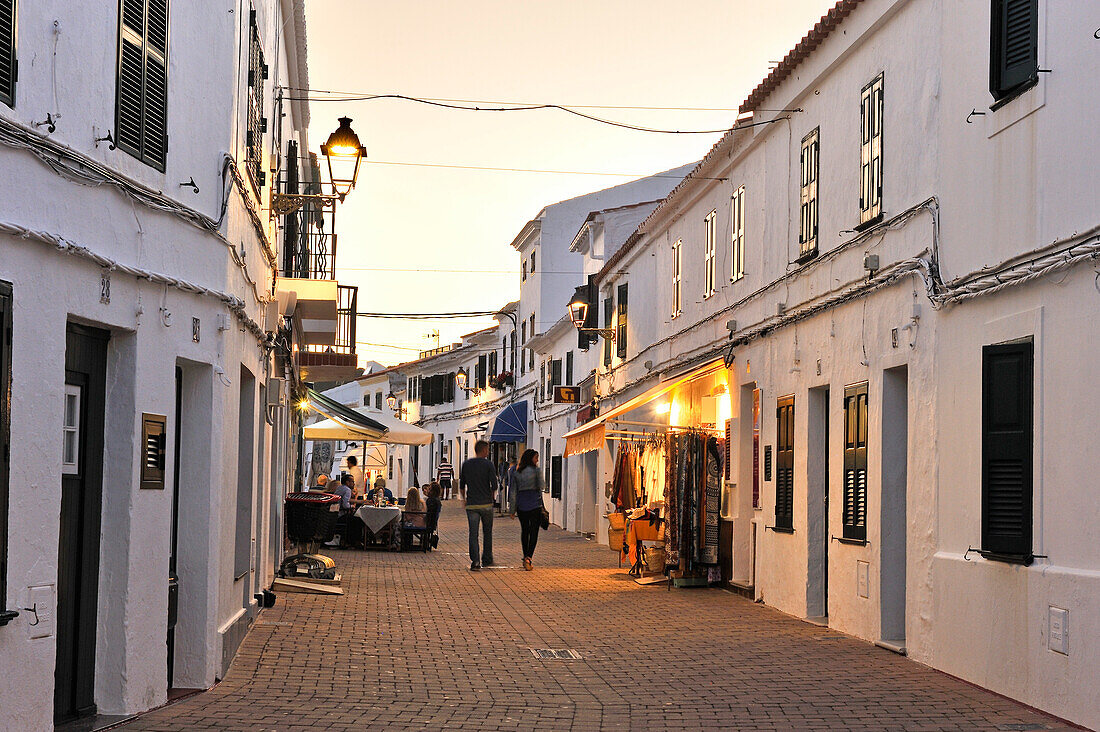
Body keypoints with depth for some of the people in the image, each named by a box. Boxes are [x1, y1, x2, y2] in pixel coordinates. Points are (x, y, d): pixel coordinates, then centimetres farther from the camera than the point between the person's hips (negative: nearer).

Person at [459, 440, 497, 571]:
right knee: (487, 532, 15)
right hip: (486, 504, -2)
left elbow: (461, 485, 10)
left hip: (471, 504, 2)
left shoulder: (466, 464, 5)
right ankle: (487, 559, 21)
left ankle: (475, 561, -10)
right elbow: (494, 485, -9)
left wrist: (464, 499, 21)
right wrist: (490, 496, 9)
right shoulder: (488, 465, -6)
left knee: (473, 533, 0)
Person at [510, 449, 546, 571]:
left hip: (521, 505, 4)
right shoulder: (536, 470, -7)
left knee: (524, 531, 16)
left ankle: (526, 558, 21)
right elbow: (542, 486, -8)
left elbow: (514, 491, 4)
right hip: (535, 504, -4)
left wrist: (513, 509, 8)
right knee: (534, 532, -2)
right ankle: (529, 557, -18)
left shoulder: (517, 473, 5)